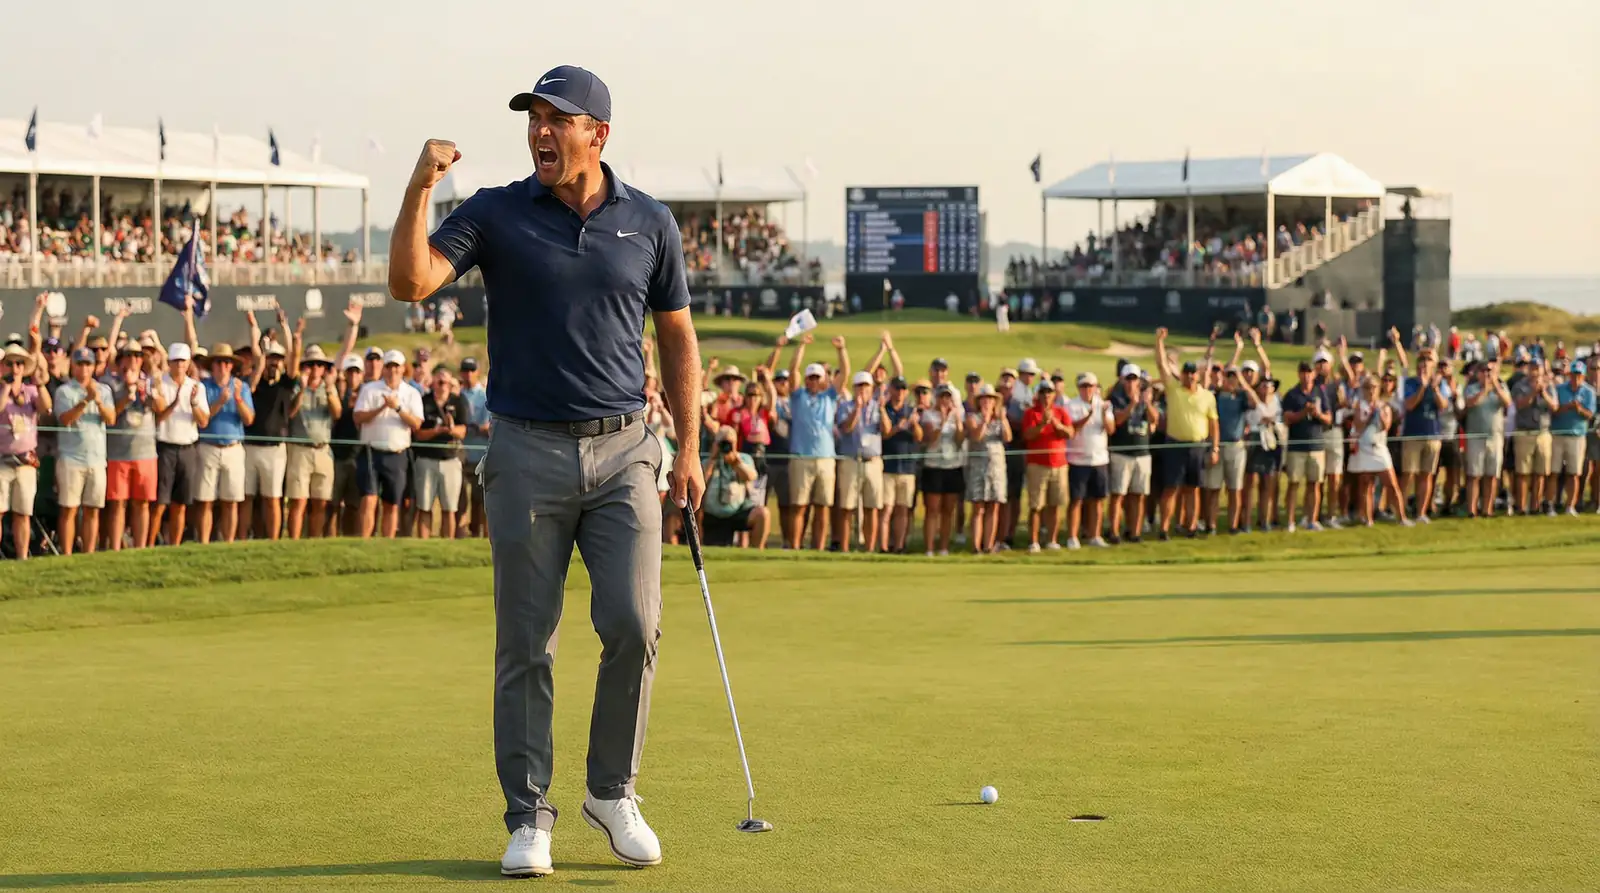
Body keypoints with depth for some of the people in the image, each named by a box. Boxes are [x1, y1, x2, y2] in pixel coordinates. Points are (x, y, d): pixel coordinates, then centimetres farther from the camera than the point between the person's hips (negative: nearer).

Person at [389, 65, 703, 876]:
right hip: (527, 452, -1)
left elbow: (677, 338, 12)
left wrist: (689, 449, 7)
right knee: (525, 644, 2)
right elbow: (410, 282, -13)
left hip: (623, 451, 1)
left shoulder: (649, 223, 5)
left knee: (633, 625, -7)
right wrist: (419, 188, -26)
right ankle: (528, 818, 12)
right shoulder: (496, 214, 0)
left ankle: (612, 792, 13)